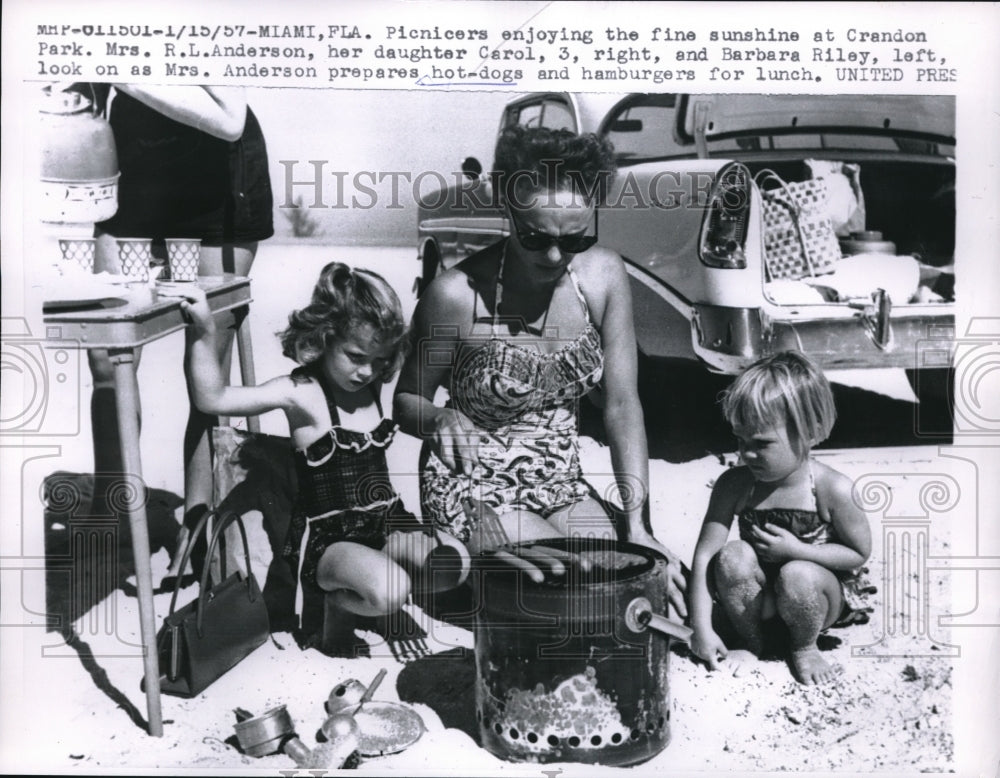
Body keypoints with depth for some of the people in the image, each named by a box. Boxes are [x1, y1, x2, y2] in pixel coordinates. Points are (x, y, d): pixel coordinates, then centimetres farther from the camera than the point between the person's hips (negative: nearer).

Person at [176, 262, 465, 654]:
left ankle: (358, 577, 6)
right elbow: (213, 399, -25)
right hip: (325, 534, -6)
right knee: (388, 592, -32)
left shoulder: (373, 384, 4)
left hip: (385, 521, 7)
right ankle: (339, 605, 5)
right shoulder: (301, 393, -15)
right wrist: (204, 331, -36)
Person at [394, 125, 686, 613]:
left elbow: (622, 406, -5)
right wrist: (441, 420, -30)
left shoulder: (603, 275, -8)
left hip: (562, 484, 5)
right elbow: (406, 401, -5)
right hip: (474, 490, -4)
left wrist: (637, 524, -11)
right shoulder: (456, 295, -20)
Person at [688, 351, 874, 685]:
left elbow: (859, 554, -9)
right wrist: (702, 628, -22)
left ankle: (804, 646, 0)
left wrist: (796, 550, -24)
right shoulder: (734, 485, -16)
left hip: (824, 594, -2)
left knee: (798, 576, -34)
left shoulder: (833, 489, -21)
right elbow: (704, 555, -17)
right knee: (733, 556, -27)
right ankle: (750, 641, -1)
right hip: (760, 595, 2)